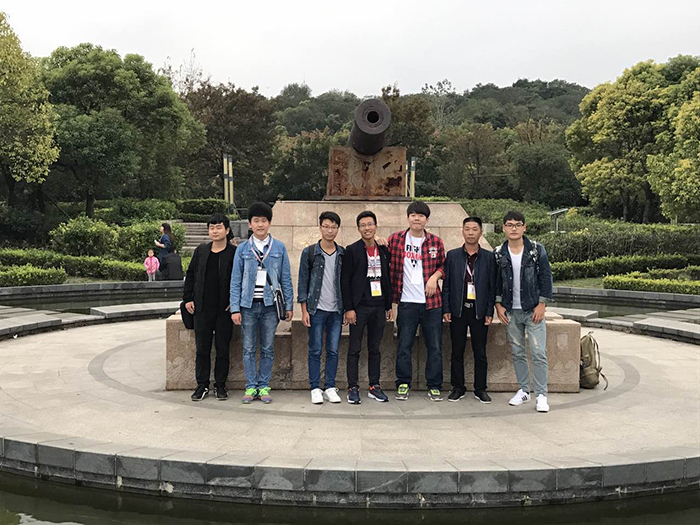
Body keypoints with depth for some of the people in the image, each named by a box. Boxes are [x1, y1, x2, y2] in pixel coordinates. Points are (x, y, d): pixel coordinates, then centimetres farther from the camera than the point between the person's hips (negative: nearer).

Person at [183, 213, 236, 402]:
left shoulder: (234, 253, -2)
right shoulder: (201, 251, 9)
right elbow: (190, 274, 15)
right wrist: (188, 298, 8)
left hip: (224, 310, -3)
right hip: (202, 309, 3)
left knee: (223, 349, 5)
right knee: (202, 349, 7)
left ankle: (220, 385, 16)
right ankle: (202, 385, 17)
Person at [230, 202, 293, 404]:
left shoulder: (279, 248, 4)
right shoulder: (242, 249, 4)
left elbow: (286, 279, 7)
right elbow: (236, 281, 4)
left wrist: (289, 305, 2)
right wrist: (235, 308, -3)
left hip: (270, 305, 0)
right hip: (248, 305, 0)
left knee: (268, 348, 6)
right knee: (249, 349, 5)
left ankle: (264, 387, 16)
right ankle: (251, 387, 14)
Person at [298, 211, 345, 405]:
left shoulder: (342, 254, 8)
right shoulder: (309, 253, 0)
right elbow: (303, 282, 0)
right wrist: (304, 310, -5)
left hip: (336, 310, 3)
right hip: (316, 309, -2)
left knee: (333, 351, 5)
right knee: (315, 350, 1)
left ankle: (330, 388, 14)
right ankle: (315, 388, 10)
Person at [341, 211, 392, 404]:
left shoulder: (383, 250, 11)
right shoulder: (352, 250, -3)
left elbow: (387, 279, 15)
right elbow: (345, 280, -6)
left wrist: (389, 305, 12)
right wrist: (348, 308, -11)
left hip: (378, 307, 4)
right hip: (359, 307, -4)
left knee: (375, 349, 10)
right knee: (354, 349, 0)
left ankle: (374, 387, 17)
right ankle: (353, 388, 6)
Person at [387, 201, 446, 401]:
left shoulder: (436, 242, 4)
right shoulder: (395, 240, 1)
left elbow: (444, 265, 14)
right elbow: (387, 263, 10)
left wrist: (435, 276, -4)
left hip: (432, 302, 1)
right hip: (407, 302, -1)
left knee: (435, 347, 5)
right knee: (404, 346, 4)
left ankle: (434, 386, 16)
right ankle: (403, 384, 18)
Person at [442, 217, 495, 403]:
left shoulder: (489, 257, 3)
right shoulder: (452, 255, 5)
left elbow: (492, 287, 3)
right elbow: (446, 284, 4)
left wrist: (489, 312, -3)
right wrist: (446, 309, -2)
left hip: (479, 311, 0)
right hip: (458, 310, 1)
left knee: (480, 353, 6)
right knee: (457, 352, 7)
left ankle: (480, 389, 17)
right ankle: (458, 388, 17)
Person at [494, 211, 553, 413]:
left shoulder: (537, 250, -4)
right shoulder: (499, 254, 3)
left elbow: (546, 278, -3)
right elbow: (496, 281, 9)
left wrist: (541, 304, -8)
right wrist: (498, 304, 1)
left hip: (533, 310, -2)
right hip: (511, 312, 3)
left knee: (539, 353, -6)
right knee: (517, 353, 10)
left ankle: (541, 395, 2)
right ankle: (523, 390, 22)